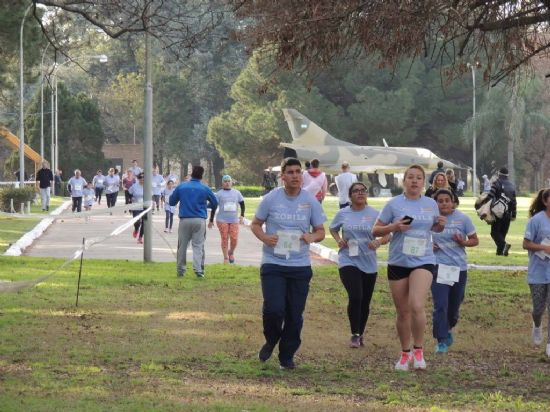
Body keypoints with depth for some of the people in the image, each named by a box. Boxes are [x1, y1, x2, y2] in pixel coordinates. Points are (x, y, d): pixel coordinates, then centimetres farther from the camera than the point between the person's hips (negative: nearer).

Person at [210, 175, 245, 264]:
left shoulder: (236, 193, 11)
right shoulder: (219, 194, 3)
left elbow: (242, 204, 17)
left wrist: (242, 216, 2)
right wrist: (211, 221, 0)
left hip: (234, 220, 2)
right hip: (222, 220, -2)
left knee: (234, 239, -6)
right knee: (224, 239, -4)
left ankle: (231, 253, 23)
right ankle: (225, 258, 8)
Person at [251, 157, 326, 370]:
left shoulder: (311, 201, 3)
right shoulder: (271, 199, -1)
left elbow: (321, 231, 9)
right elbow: (255, 224, 8)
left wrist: (312, 237, -15)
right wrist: (264, 237, -13)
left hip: (300, 265, 2)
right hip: (273, 263, -2)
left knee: (295, 314, 6)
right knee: (273, 309, -14)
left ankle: (287, 356, 22)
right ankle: (271, 340, 17)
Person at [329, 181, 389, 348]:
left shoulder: (374, 214, -3)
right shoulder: (343, 214, 1)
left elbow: (387, 235, -1)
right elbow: (333, 229, 20)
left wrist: (379, 242, -22)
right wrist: (338, 240, 0)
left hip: (369, 264, 1)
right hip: (348, 261, -1)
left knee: (365, 302, 10)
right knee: (355, 297, -19)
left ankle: (360, 334, 30)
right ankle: (355, 334, -5)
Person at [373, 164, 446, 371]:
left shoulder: (431, 204, 6)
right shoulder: (394, 204, -1)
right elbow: (376, 230, 1)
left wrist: (440, 225, -1)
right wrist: (393, 227, -17)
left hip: (423, 261, 0)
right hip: (398, 262, 0)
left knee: (417, 306, -21)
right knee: (403, 312, 7)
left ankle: (418, 349, -4)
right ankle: (405, 353, 25)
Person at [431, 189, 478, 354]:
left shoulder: (462, 218, -3)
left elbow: (475, 240, 4)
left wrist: (463, 242, -17)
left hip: (459, 267, 1)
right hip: (439, 266, -1)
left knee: (454, 305, 13)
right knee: (440, 305, -13)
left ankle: (448, 328, 43)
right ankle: (441, 341, -7)